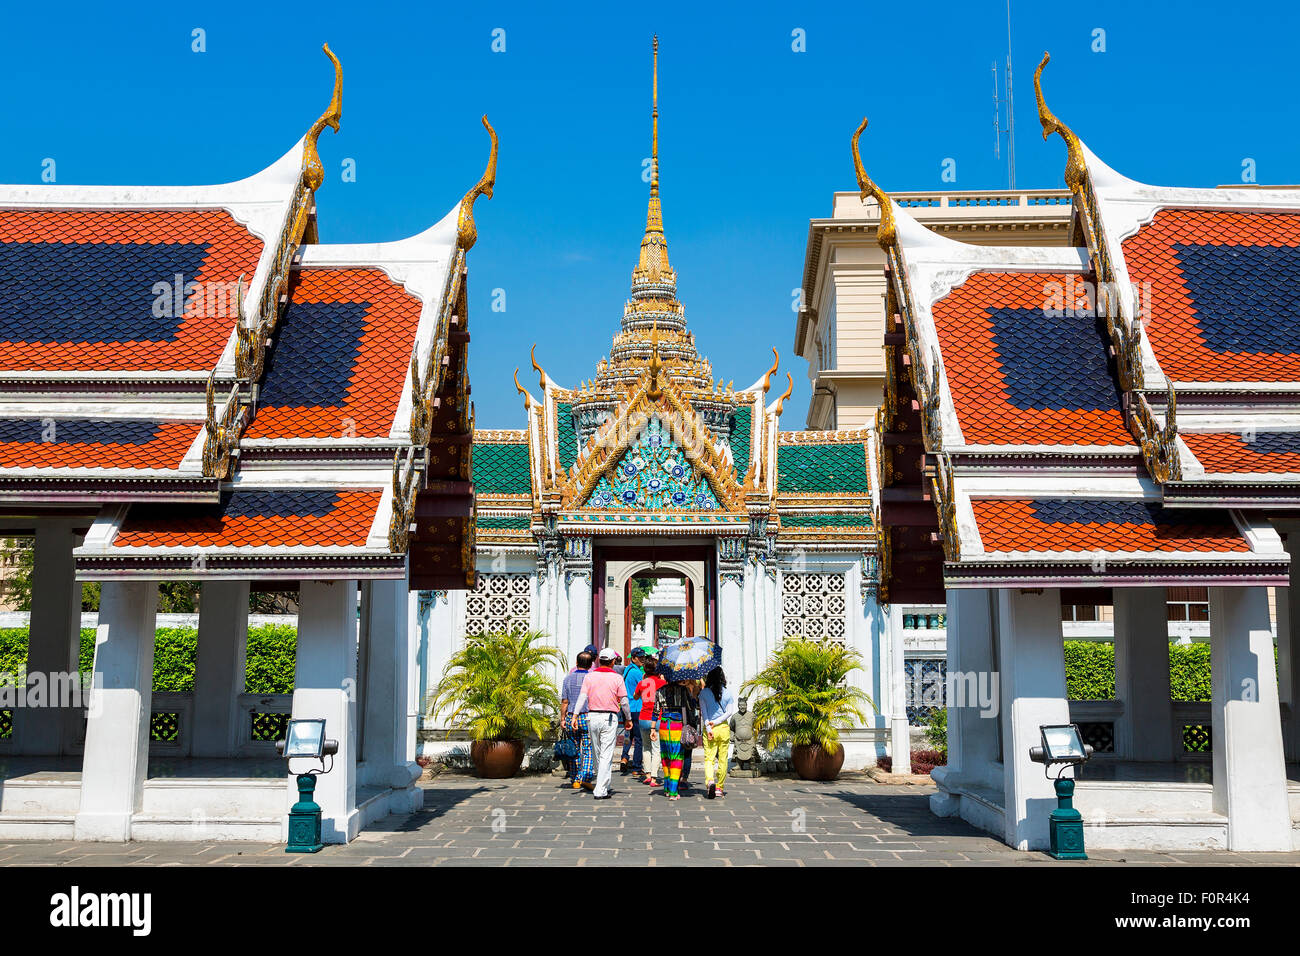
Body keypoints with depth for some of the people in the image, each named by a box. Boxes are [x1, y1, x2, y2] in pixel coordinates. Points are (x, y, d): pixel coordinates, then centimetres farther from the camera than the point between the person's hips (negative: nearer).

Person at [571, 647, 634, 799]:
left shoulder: (590, 676, 3)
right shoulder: (617, 678, -2)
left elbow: (582, 697, -7)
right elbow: (624, 701, -2)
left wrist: (575, 715, -9)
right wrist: (628, 719, 9)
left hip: (592, 717, 3)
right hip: (610, 718, -3)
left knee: (596, 755, 16)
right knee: (606, 755, -2)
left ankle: (604, 786, 29)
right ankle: (600, 790, -8)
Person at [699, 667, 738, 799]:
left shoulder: (703, 693, -1)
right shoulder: (728, 693, 2)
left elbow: (703, 711, -6)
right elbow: (729, 712, -3)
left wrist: (708, 727, -9)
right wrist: (715, 722, -7)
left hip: (709, 728, -1)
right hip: (724, 728, 1)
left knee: (709, 758, 0)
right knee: (723, 759, 10)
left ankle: (710, 781, -25)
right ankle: (719, 787, 15)